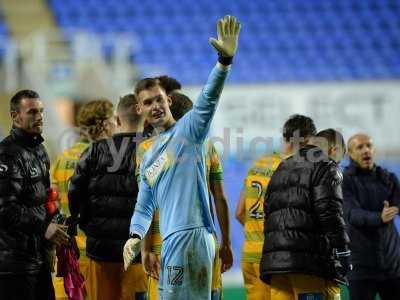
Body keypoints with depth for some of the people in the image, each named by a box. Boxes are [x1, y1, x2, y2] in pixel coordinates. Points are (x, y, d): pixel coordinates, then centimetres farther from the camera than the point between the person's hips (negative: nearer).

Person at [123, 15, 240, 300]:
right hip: (173, 240, 9)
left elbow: (209, 98, -16)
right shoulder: (148, 157, 24)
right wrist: (135, 236, 3)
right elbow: (144, 208, 24)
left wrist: (225, 60, -33)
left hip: (190, 234, -9)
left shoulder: (188, 129, 2)